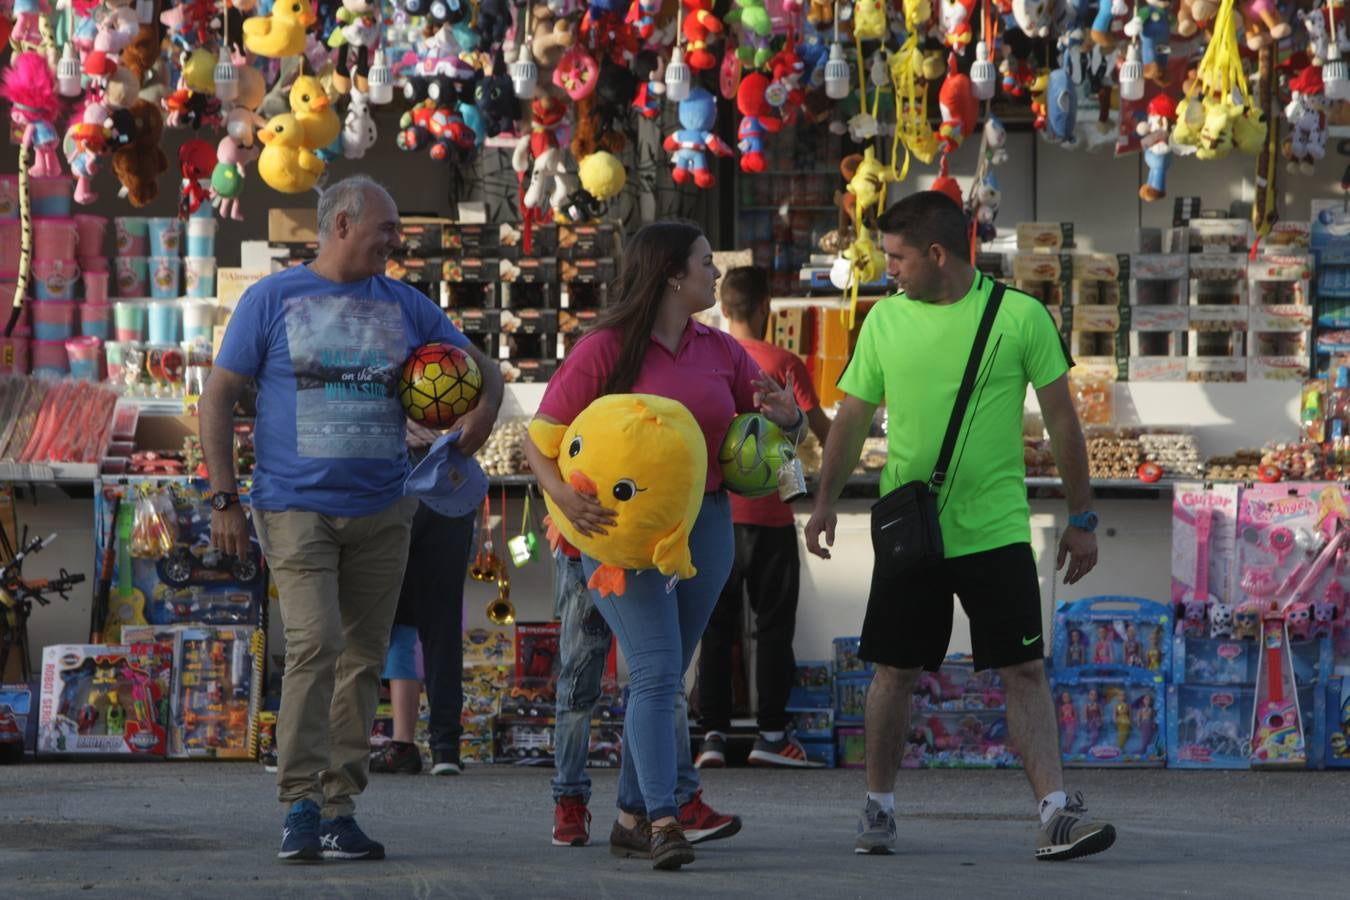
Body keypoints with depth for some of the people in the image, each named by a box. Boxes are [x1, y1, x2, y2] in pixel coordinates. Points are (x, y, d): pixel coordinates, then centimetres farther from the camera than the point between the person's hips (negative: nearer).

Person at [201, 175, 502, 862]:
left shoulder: (404, 306, 11)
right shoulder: (273, 299, 1)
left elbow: (480, 368, 19)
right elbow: (219, 398, 1)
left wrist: (483, 409, -6)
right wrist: (224, 499, -6)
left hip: (382, 513, 5)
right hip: (296, 509, -5)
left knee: (363, 657, 5)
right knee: (314, 643, -18)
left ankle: (340, 809, 10)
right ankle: (301, 805, -16)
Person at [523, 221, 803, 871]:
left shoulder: (720, 351, 10)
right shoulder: (606, 350, -6)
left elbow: (779, 417, 18)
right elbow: (540, 437, -8)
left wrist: (784, 416, -7)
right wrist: (563, 494, -26)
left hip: (704, 524, 6)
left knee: (664, 677, 10)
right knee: (657, 670, -17)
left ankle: (632, 817, 20)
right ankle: (662, 819, -21)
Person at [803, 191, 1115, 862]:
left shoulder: (1020, 315, -4)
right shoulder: (886, 318, 4)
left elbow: (1060, 418, 2)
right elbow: (853, 416, 13)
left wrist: (1081, 518, 3)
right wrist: (825, 501, 6)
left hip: (996, 528, -2)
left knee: (1024, 669, -7)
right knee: (895, 671, 7)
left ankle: (1056, 814, -10)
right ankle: (878, 807, 21)